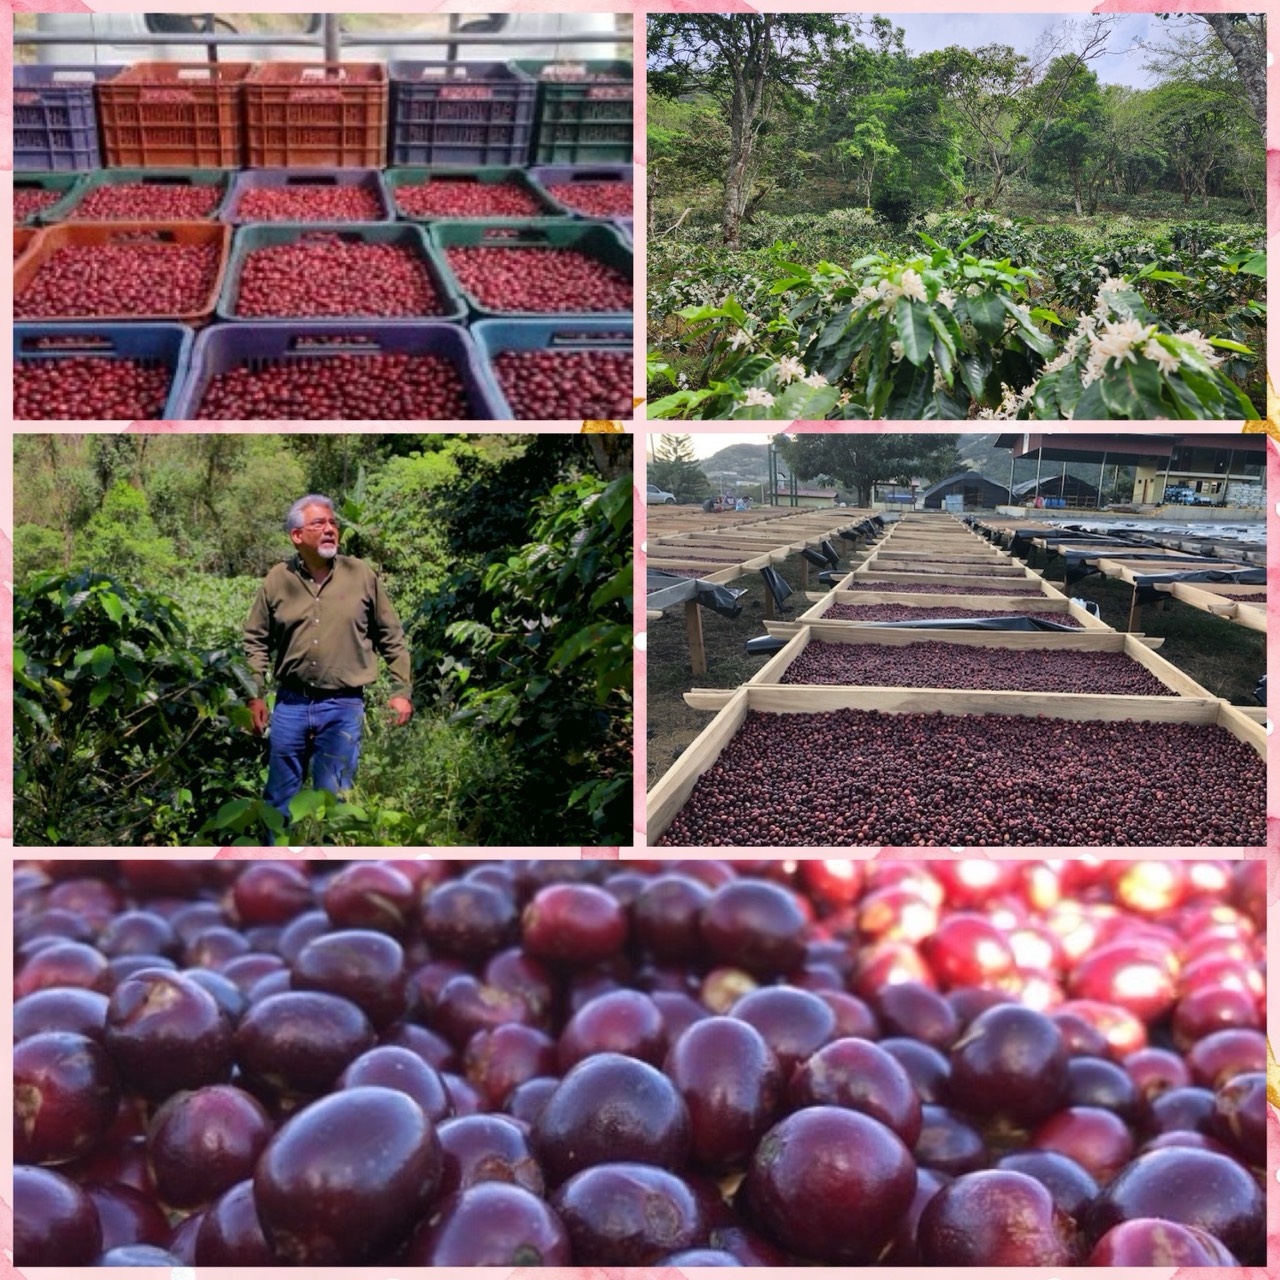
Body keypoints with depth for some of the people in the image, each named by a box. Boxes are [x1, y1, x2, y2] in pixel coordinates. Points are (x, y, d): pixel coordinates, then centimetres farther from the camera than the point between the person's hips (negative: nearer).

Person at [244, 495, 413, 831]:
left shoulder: (362, 576, 1)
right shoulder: (277, 579, 2)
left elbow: (391, 637, 6)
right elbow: (257, 641, 9)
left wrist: (401, 690, 2)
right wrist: (255, 695, 3)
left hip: (344, 706, -1)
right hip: (291, 703, 2)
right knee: (280, 797, 10)